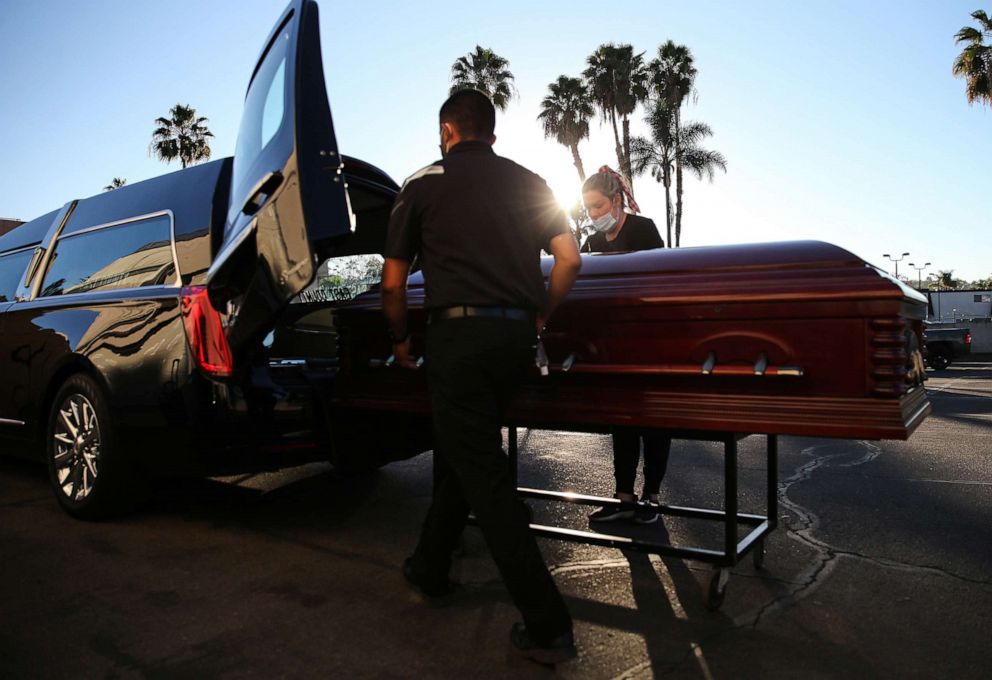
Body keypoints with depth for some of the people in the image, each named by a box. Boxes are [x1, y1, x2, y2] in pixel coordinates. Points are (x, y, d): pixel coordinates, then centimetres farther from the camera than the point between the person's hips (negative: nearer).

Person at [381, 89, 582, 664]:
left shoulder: (424, 183, 6)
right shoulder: (530, 183, 16)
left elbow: (394, 284, 7)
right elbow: (570, 259, 8)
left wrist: (401, 340, 23)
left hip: (460, 332, -5)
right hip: (518, 337, 5)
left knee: (485, 476, -1)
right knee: (462, 450, 21)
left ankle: (547, 625, 1)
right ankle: (431, 567, 36)